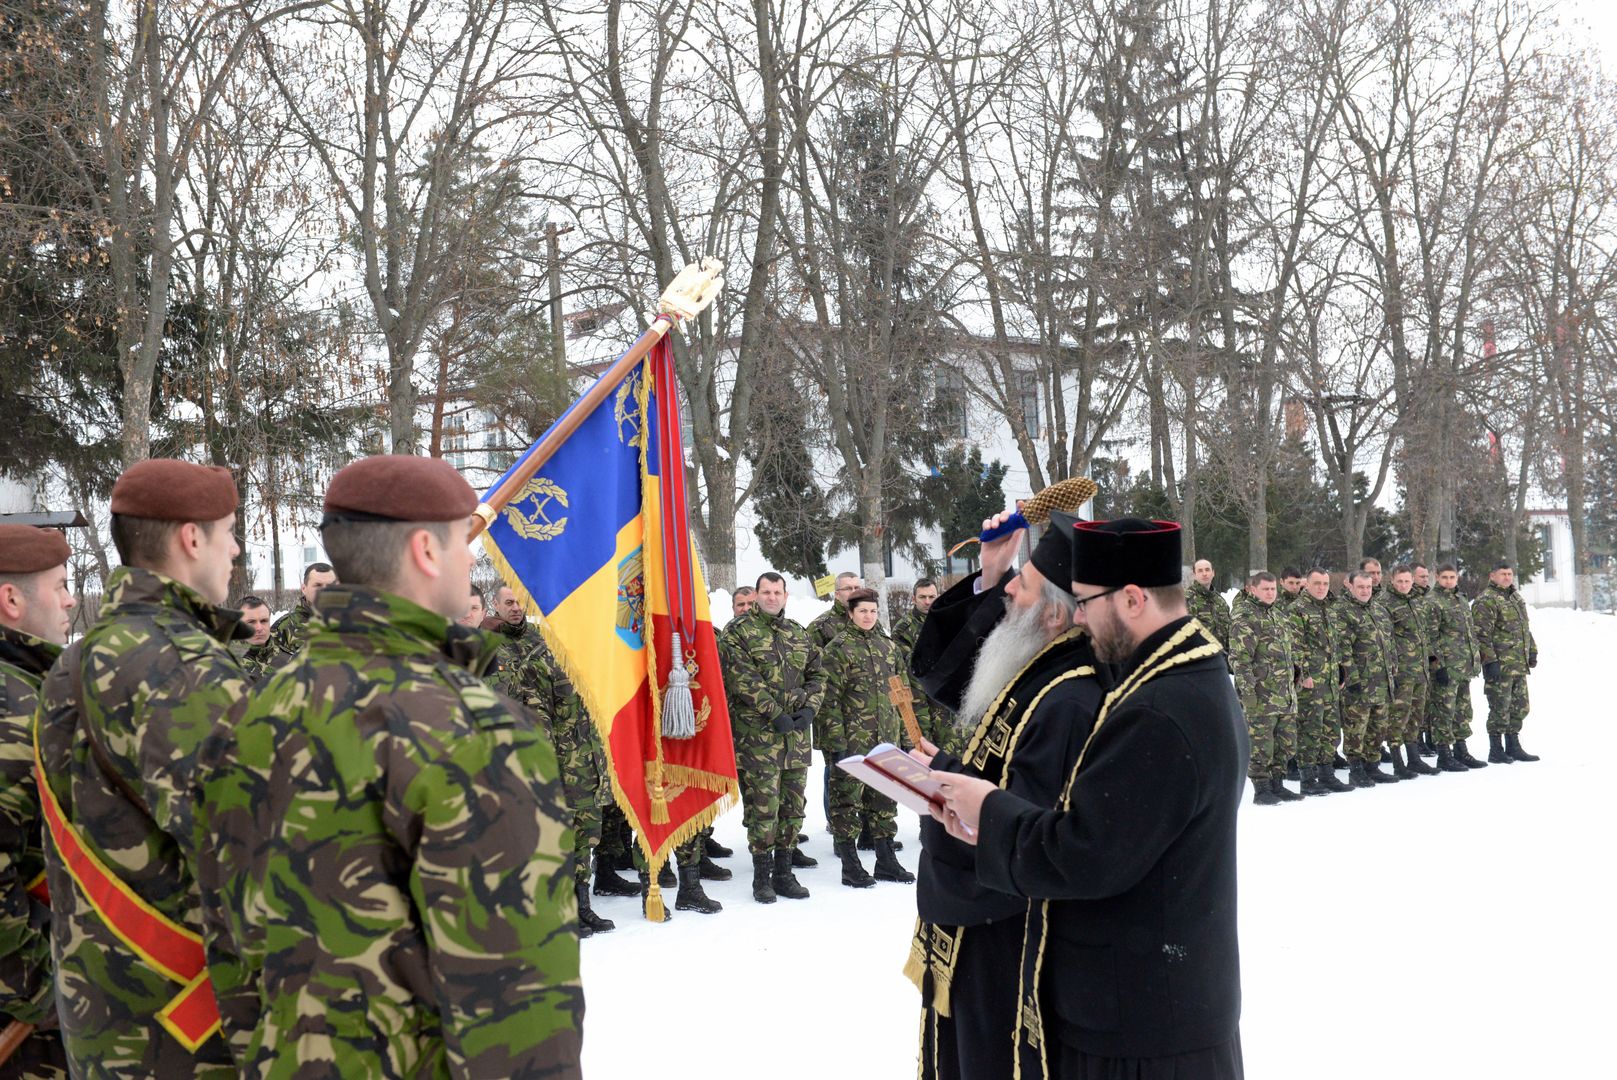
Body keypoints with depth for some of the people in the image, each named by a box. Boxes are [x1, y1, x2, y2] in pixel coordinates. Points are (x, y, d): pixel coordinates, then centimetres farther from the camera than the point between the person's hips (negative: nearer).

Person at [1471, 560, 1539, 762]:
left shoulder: (1516, 597, 19)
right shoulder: (1486, 601, -11)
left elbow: (1525, 628, 28)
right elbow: (1482, 634, -16)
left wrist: (1532, 652, 22)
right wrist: (1489, 661, -20)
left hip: (1519, 665, 9)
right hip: (1500, 666, -9)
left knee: (1520, 707, 13)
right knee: (1500, 708, -5)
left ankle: (1513, 747, 23)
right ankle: (1496, 750, 4)